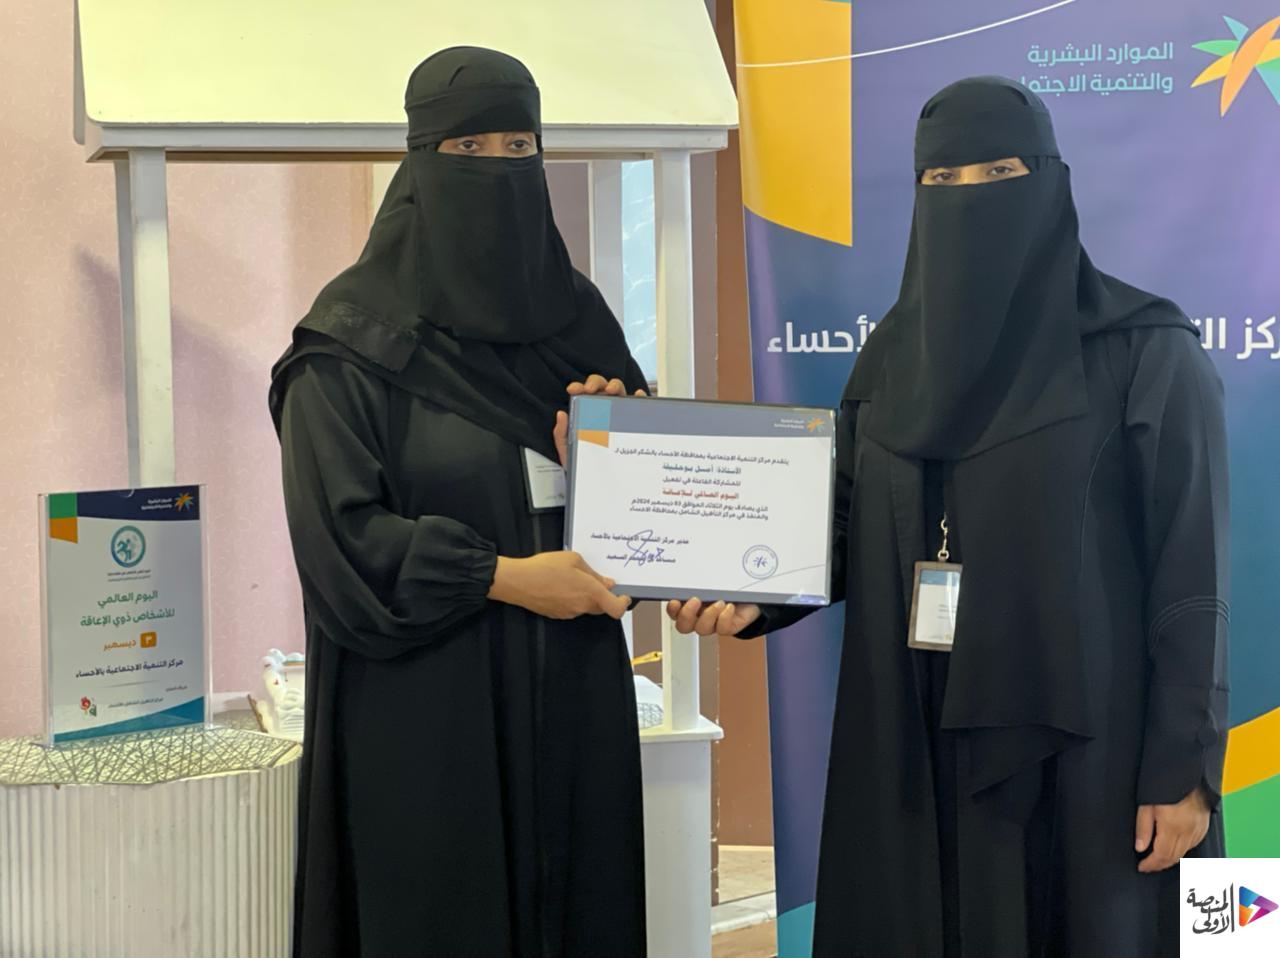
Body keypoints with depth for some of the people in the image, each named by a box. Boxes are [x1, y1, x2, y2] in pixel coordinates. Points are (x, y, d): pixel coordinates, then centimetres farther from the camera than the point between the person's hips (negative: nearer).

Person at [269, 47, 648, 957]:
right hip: (425, 714, -4)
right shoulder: (354, 342, -6)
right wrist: (505, 578, -17)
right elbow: (337, 532, -13)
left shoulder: (573, 317, 9)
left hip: (572, 699, 5)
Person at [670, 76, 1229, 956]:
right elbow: (848, 533, 10)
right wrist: (751, 595, -9)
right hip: (918, 744, 5)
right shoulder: (892, 360, 7)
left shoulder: (1148, 356, -8)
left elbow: (1193, 576, -9)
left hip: (1089, 743, -4)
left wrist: (1183, 767, -13)